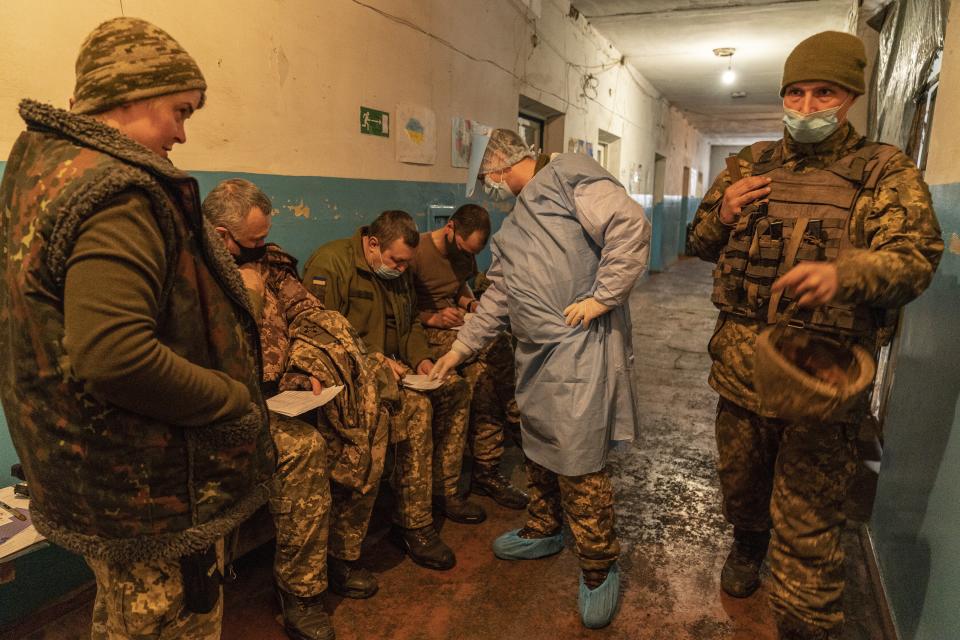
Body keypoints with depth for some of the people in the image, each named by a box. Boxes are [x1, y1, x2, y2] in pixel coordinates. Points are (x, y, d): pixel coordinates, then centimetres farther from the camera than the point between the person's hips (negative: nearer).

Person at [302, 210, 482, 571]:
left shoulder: (397, 270, 12)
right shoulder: (330, 263, -16)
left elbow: (410, 322, 22)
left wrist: (421, 358, 3)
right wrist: (374, 358, -25)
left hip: (390, 364, 9)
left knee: (455, 388, -2)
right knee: (416, 405, -30)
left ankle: (443, 490, 8)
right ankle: (412, 526, -22)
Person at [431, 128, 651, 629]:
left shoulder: (567, 176, -5)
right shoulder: (513, 228, 23)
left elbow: (629, 224, -18)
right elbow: (496, 298, 25)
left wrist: (601, 296, -18)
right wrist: (462, 347, 23)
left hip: (579, 348, -9)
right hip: (537, 354, 9)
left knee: (578, 460, -4)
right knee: (539, 447, 20)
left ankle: (598, 567, 15)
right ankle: (543, 531, 41)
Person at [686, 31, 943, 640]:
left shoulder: (886, 171, -1)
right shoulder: (750, 163, 10)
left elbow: (916, 258, -11)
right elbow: (701, 242, 15)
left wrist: (842, 272, -32)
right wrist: (722, 213, -8)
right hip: (740, 361, 4)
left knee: (808, 521, 3)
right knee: (739, 480, 23)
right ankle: (748, 545, 53)